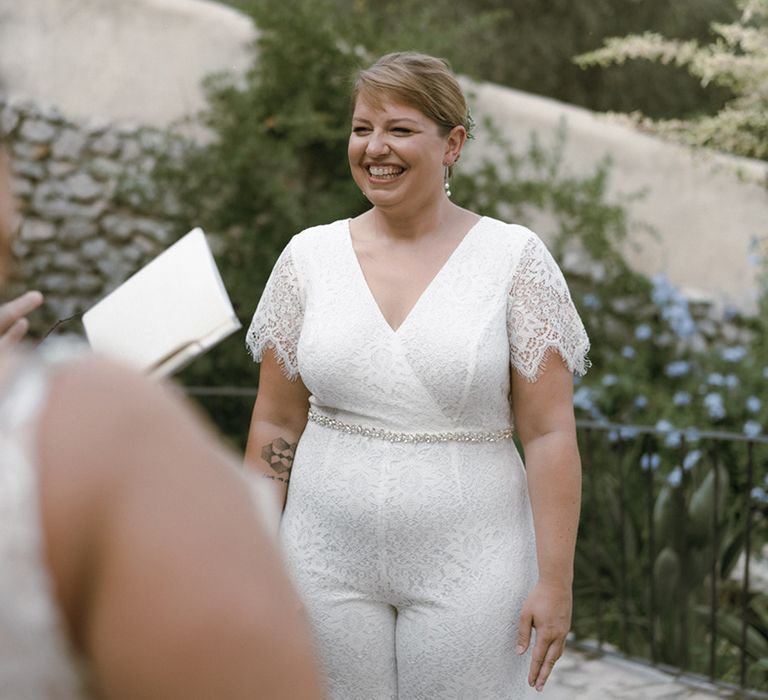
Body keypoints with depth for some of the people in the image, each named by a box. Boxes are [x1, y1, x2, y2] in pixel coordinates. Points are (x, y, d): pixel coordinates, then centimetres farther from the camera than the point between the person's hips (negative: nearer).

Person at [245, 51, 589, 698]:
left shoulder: (513, 258, -4)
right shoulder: (311, 255, 4)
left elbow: (550, 433, -5)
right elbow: (275, 424, 9)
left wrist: (555, 581, -9)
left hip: (466, 567, -2)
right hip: (329, 563, 2)